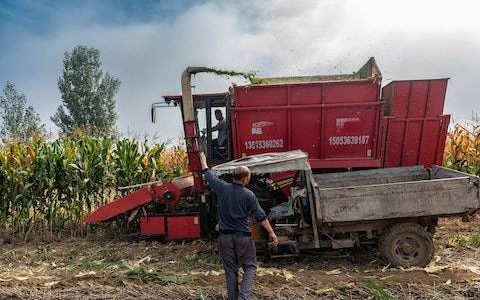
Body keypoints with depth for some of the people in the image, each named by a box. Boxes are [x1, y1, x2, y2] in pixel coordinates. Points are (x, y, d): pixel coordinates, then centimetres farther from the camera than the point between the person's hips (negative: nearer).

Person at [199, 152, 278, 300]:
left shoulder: (222, 188, -4)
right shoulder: (249, 195, -9)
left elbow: (208, 174, 12)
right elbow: (261, 217, -7)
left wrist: (203, 159, 29)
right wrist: (271, 233, 2)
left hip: (225, 236, 3)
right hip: (243, 237, -3)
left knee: (230, 270, 12)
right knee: (250, 267, 10)